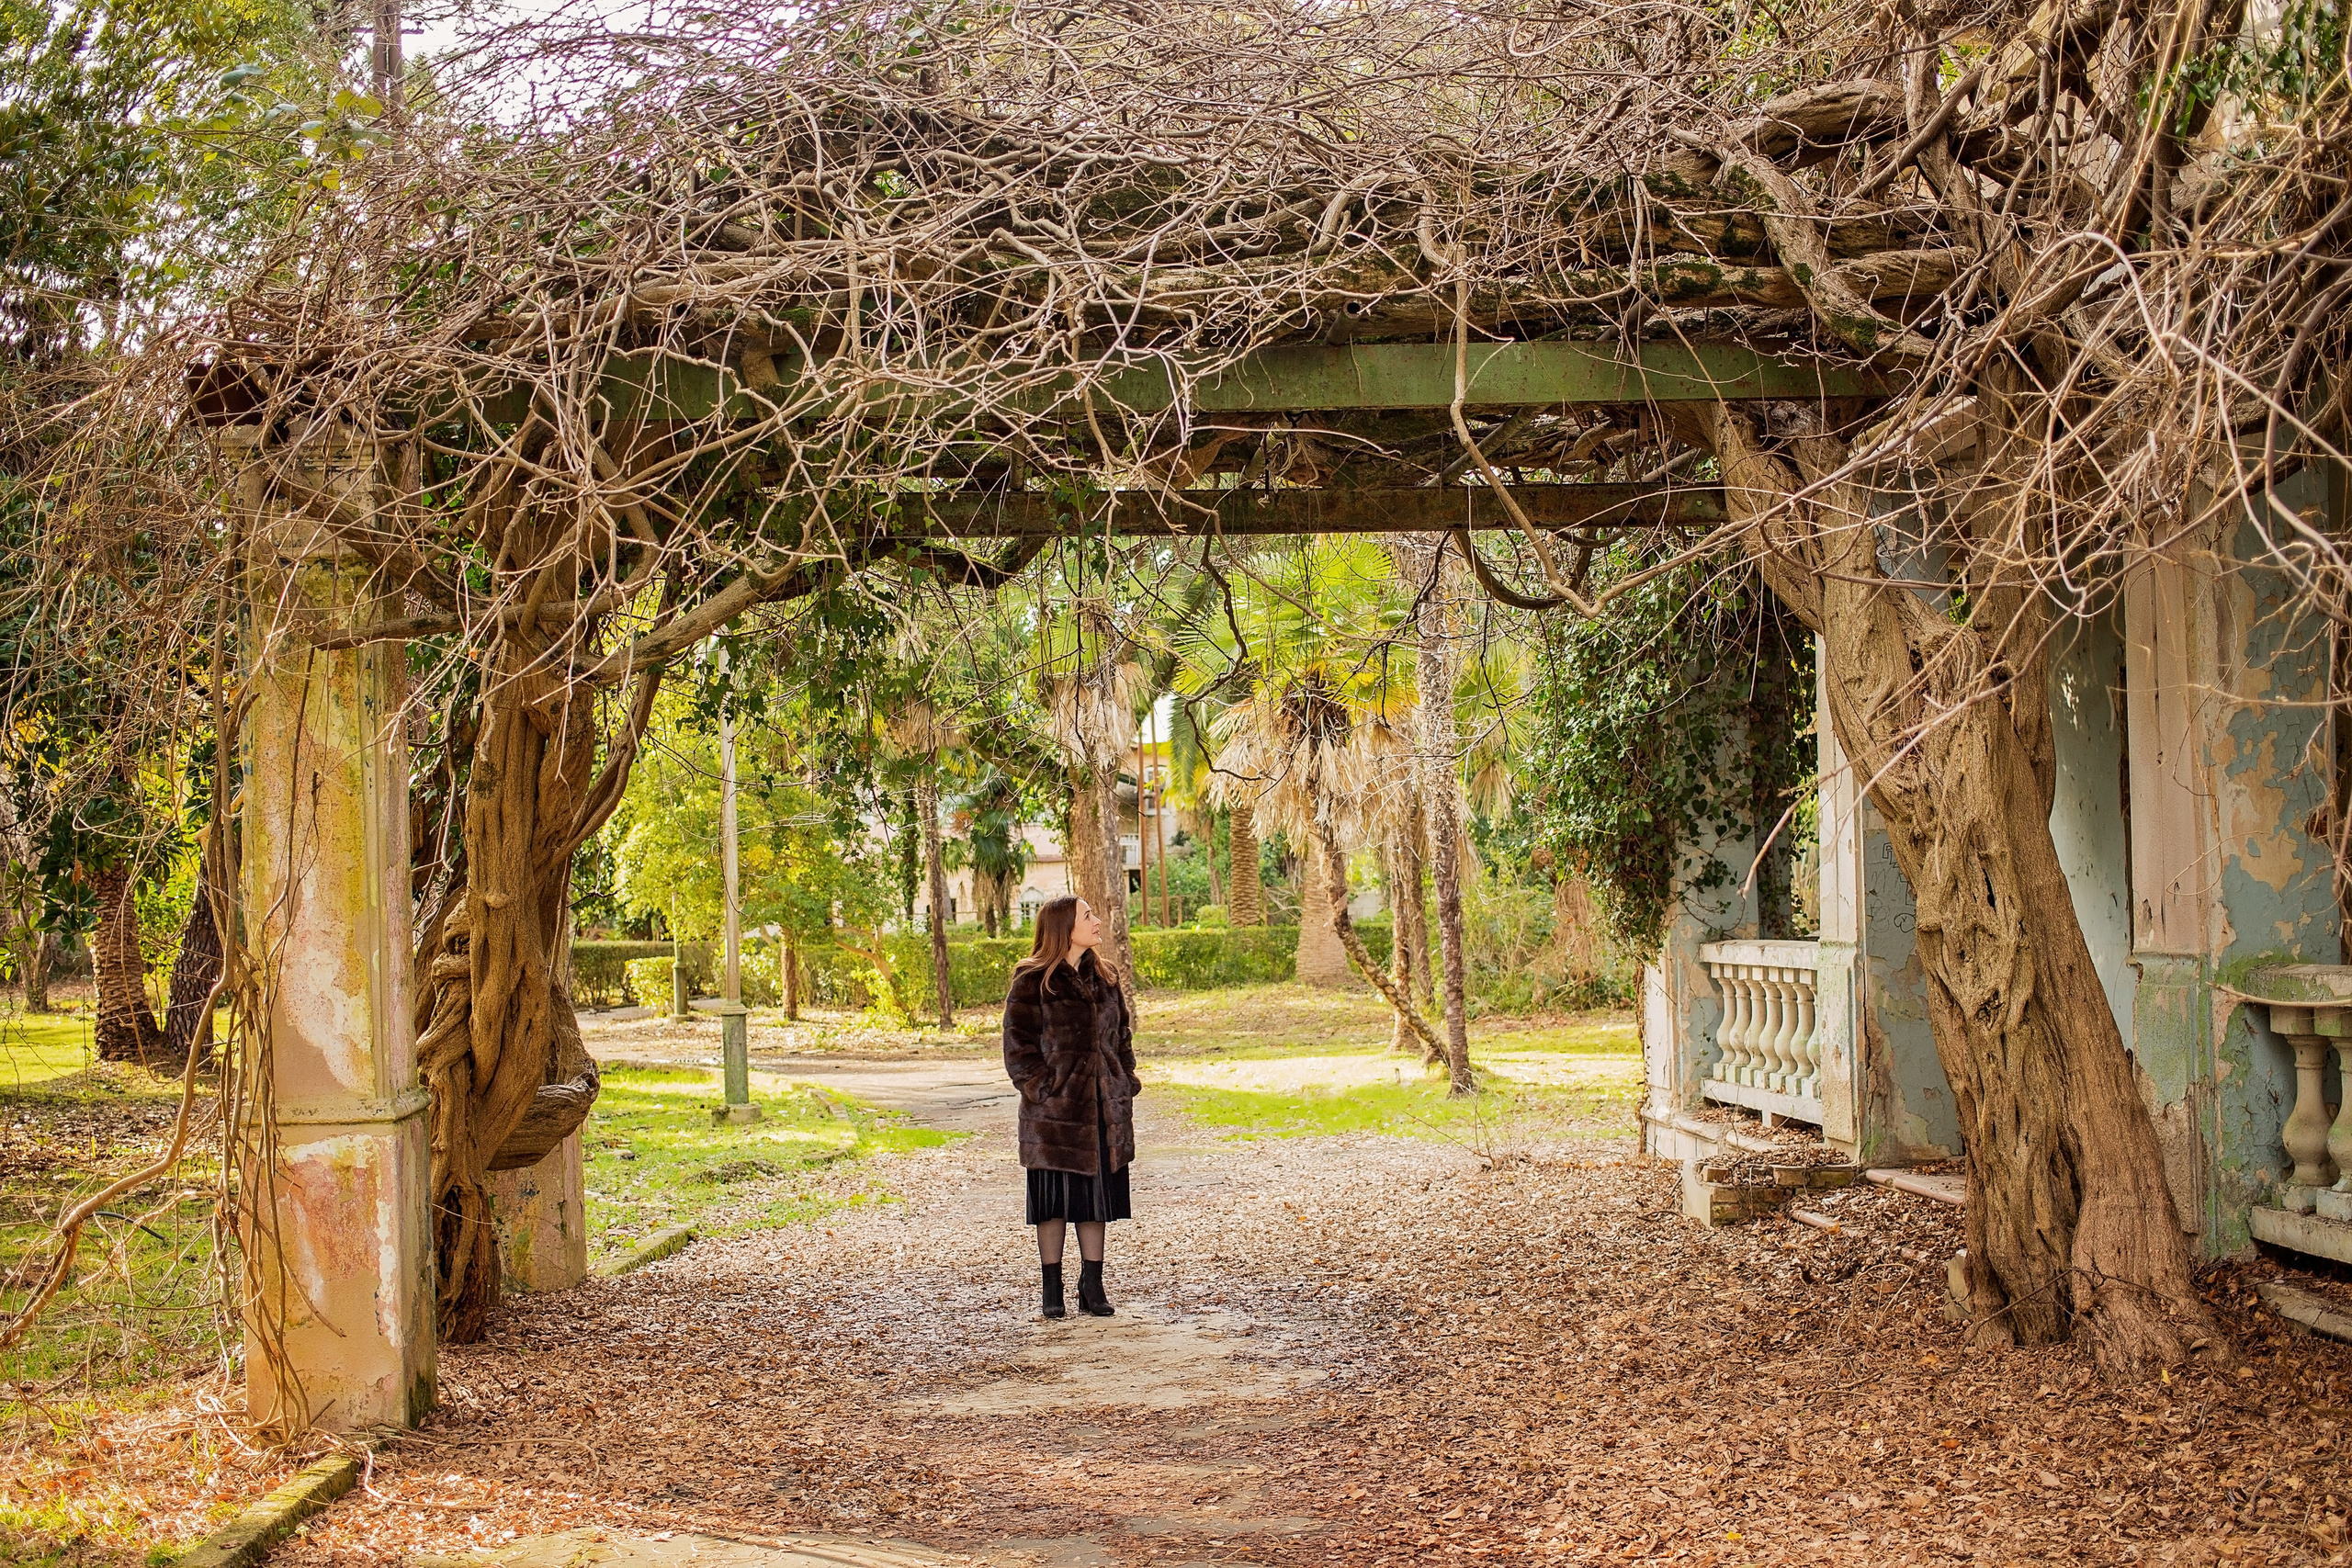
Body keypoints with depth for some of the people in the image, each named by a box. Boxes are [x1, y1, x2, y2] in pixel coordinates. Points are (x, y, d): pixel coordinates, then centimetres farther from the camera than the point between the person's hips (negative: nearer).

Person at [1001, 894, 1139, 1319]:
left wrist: (1125, 1082, 7)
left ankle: (1092, 1285, 15)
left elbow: (1122, 1034, 18)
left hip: (1104, 1108, 5)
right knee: (1054, 1197, 1)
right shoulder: (1032, 982, -6)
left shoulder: (1103, 977, 11)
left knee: (1099, 1194, 7)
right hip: (1055, 1108, -5)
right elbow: (1018, 1046, -7)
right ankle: (1052, 1291, 10)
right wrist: (1042, 1090, -14)